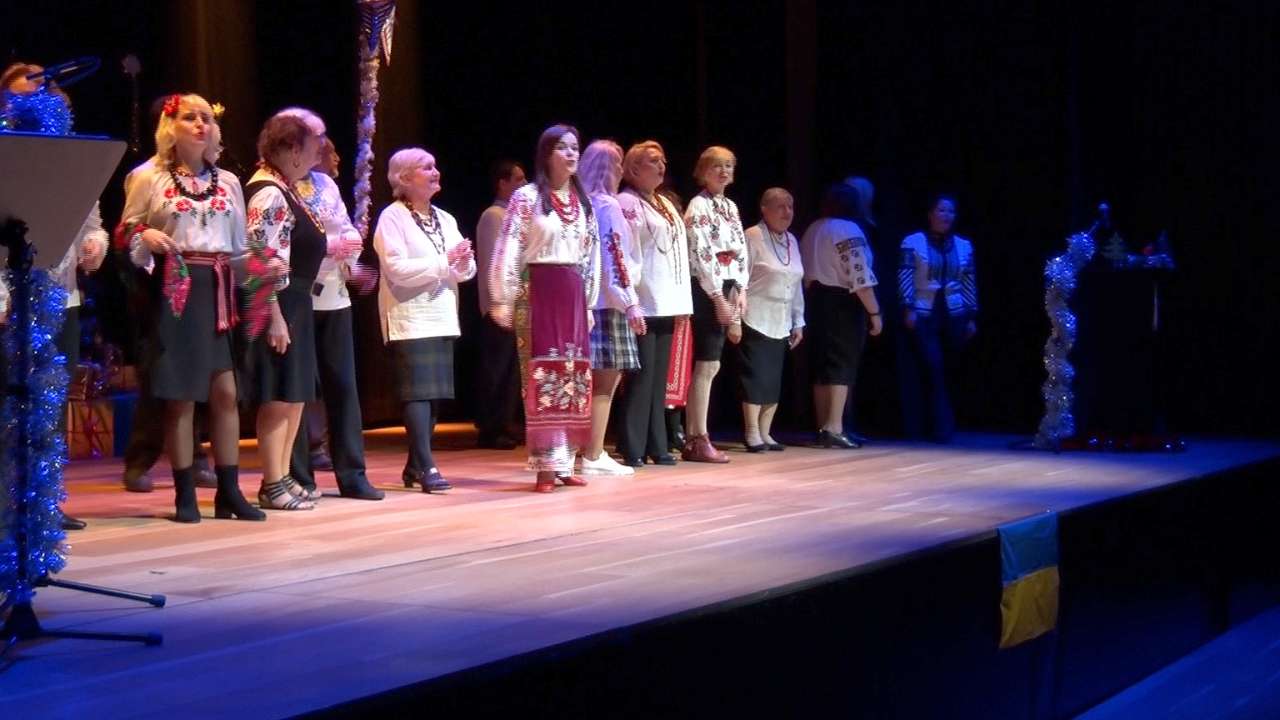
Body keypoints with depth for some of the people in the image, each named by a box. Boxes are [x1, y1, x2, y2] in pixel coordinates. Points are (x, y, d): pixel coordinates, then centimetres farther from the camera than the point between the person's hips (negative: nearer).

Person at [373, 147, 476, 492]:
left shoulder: (445, 219, 16)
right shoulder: (392, 218, -4)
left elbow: (467, 270, 13)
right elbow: (398, 269, -16)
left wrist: (464, 262, -11)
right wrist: (445, 261, -15)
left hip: (441, 317, 7)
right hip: (410, 317, -7)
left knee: (435, 393, 5)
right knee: (418, 391, -12)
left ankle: (414, 467, 13)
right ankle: (426, 467, -14)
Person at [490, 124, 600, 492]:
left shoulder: (583, 201, 14)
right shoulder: (526, 197, -3)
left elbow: (592, 255, 16)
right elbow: (508, 251, -8)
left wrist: (589, 303, 13)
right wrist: (503, 300, -12)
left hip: (573, 294, 6)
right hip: (538, 292, -6)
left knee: (573, 373, 5)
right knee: (543, 373, -6)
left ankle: (565, 461, 10)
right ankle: (546, 464, -5)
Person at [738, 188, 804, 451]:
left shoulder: (791, 241, 14)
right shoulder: (752, 237, -7)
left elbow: (797, 284, 18)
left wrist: (798, 322, 16)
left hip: (781, 323, 7)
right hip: (756, 320, -7)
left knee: (774, 380, 6)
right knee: (756, 377, -6)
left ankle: (764, 432, 13)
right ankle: (752, 434, -1)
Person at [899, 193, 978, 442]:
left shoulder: (964, 246, 9)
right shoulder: (913, 242, -1)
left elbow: (970, 284, 11)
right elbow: (905, 278, -4)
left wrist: (972, 317, 9)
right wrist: (907, 309, -12)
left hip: (954, 316, 3)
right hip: (924, 315, -3)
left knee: (948, 370, 5)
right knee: (933, 370, -10)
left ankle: (941, 424, 17)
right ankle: (942, 427, -7)